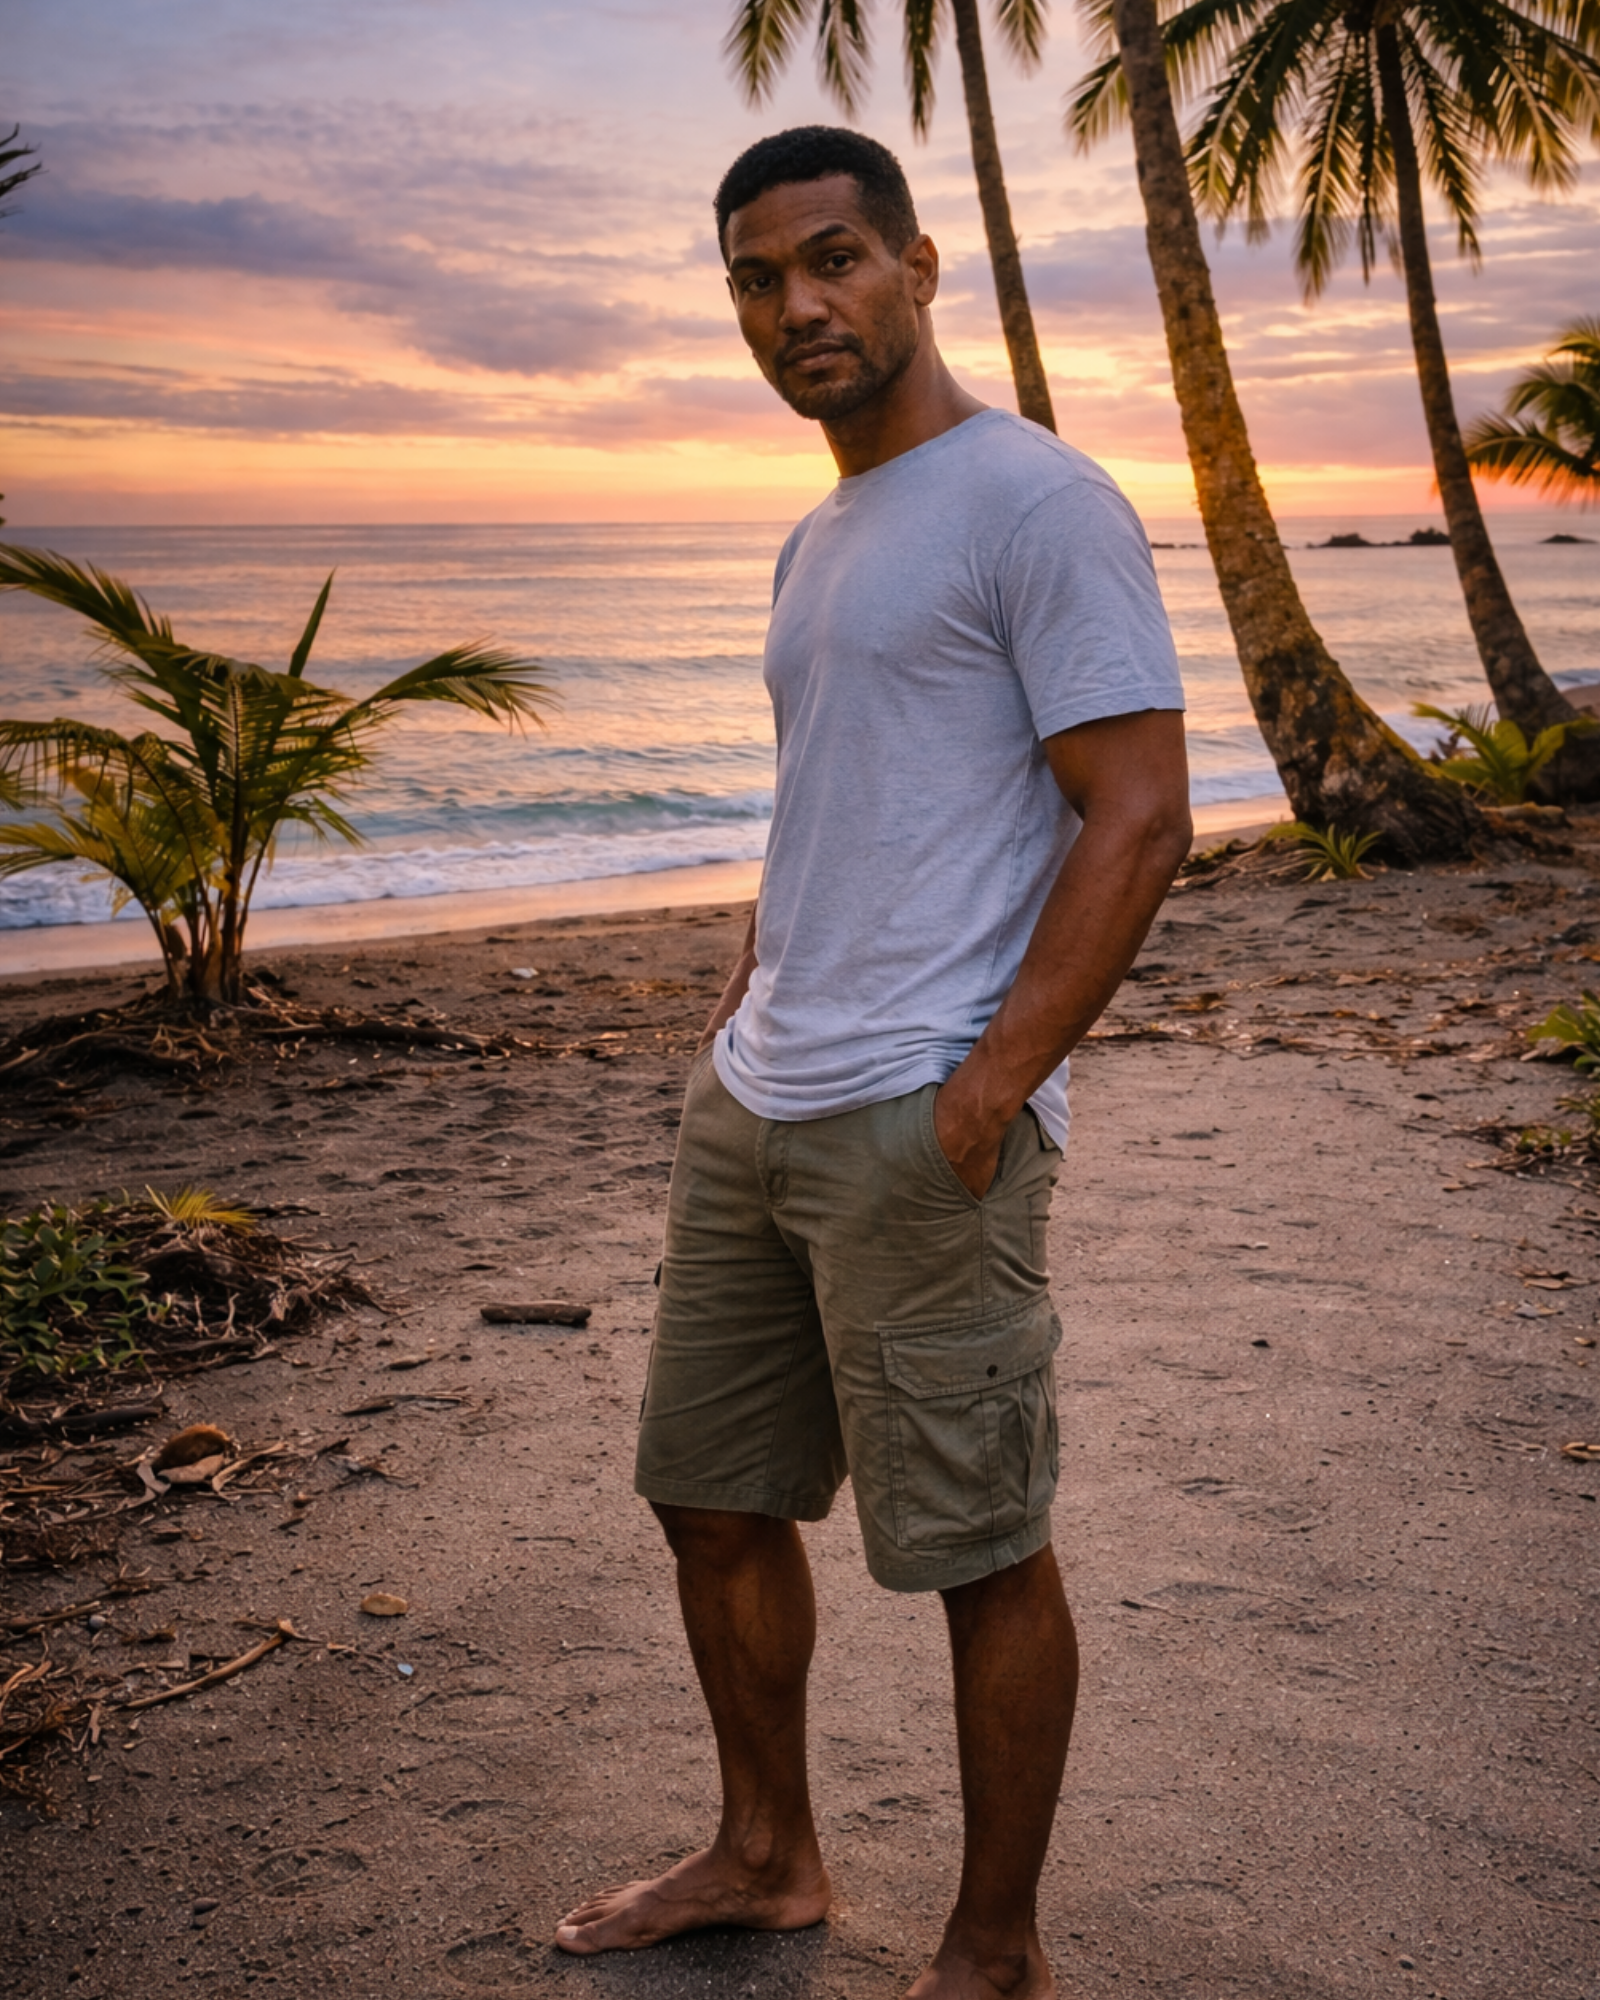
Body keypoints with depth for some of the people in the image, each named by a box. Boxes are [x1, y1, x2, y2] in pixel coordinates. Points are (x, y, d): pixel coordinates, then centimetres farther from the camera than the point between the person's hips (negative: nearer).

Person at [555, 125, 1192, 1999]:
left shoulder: (1036, 501, -8)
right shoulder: (816, 543, 19)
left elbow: (1139, 818, -14)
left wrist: (989, 1086, -19)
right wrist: (733, 1036, 16)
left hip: (918, 1124, -9)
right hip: (748, 1107, 9)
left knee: (980, 1553, 3)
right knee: (710, 1497, 16)